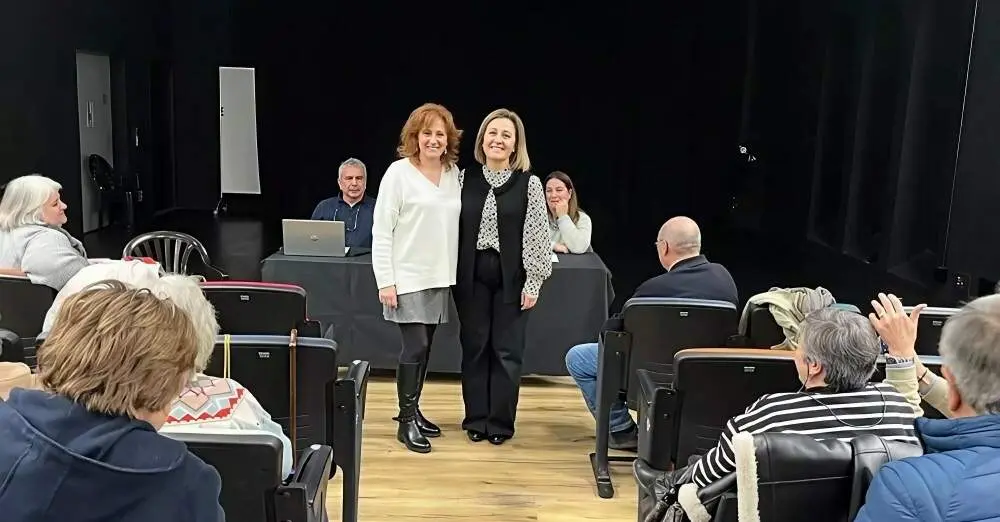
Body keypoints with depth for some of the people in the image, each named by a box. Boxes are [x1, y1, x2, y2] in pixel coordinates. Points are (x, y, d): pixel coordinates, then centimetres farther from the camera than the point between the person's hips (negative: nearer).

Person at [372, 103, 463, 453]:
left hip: (439, 278, 5)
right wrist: (385, 281, -13)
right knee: (415, 348, -6)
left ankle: (413, 410, 26)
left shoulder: (454, 173, 7)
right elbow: (381, 232, -9)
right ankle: (406, 422, 7)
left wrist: (454, 273, 7)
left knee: (424, 348, 12)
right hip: (407, 277, -5)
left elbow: (458, 225, 10)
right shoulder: (399, 172, -8)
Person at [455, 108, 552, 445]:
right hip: (472, 274, 2)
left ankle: (501, 422, 16)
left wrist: (534, 282, -8)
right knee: (474, 347, 8)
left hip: (511, 276, -2)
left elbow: (537, 236, -5)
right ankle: (476, 418, 20)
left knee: (507, 350, 4)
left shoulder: (529, 183, -4)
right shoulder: (466, 179, 3)